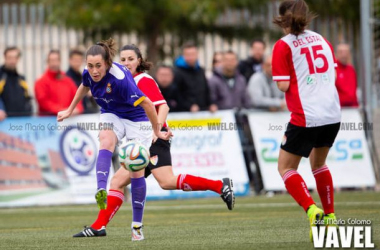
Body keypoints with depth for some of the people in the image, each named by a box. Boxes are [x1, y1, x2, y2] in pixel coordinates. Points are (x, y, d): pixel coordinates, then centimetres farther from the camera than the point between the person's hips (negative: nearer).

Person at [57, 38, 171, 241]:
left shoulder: (119, 78, -35)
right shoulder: (89, 73, -14)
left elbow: (146, 103, -29)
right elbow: (84, 87, 12)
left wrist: (157, 131, -19)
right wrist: (70, 110, 23)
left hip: (136, 119, -4)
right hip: (111, 115, 4)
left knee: (137, 171, -4)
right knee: (106, 141, -32)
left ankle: (137, 226, 7)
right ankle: (101, 192, -51)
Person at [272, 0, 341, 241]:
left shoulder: (283, 46, -6)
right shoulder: (322, 40, 11)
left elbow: (284, 85, -10)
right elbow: (333, 75, 15)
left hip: (305, 117, -6)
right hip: (333, 113, 6)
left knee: (286, 167, 7)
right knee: (319, 163, 26)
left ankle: (312, 210, -13)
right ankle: (330, 216, 26)